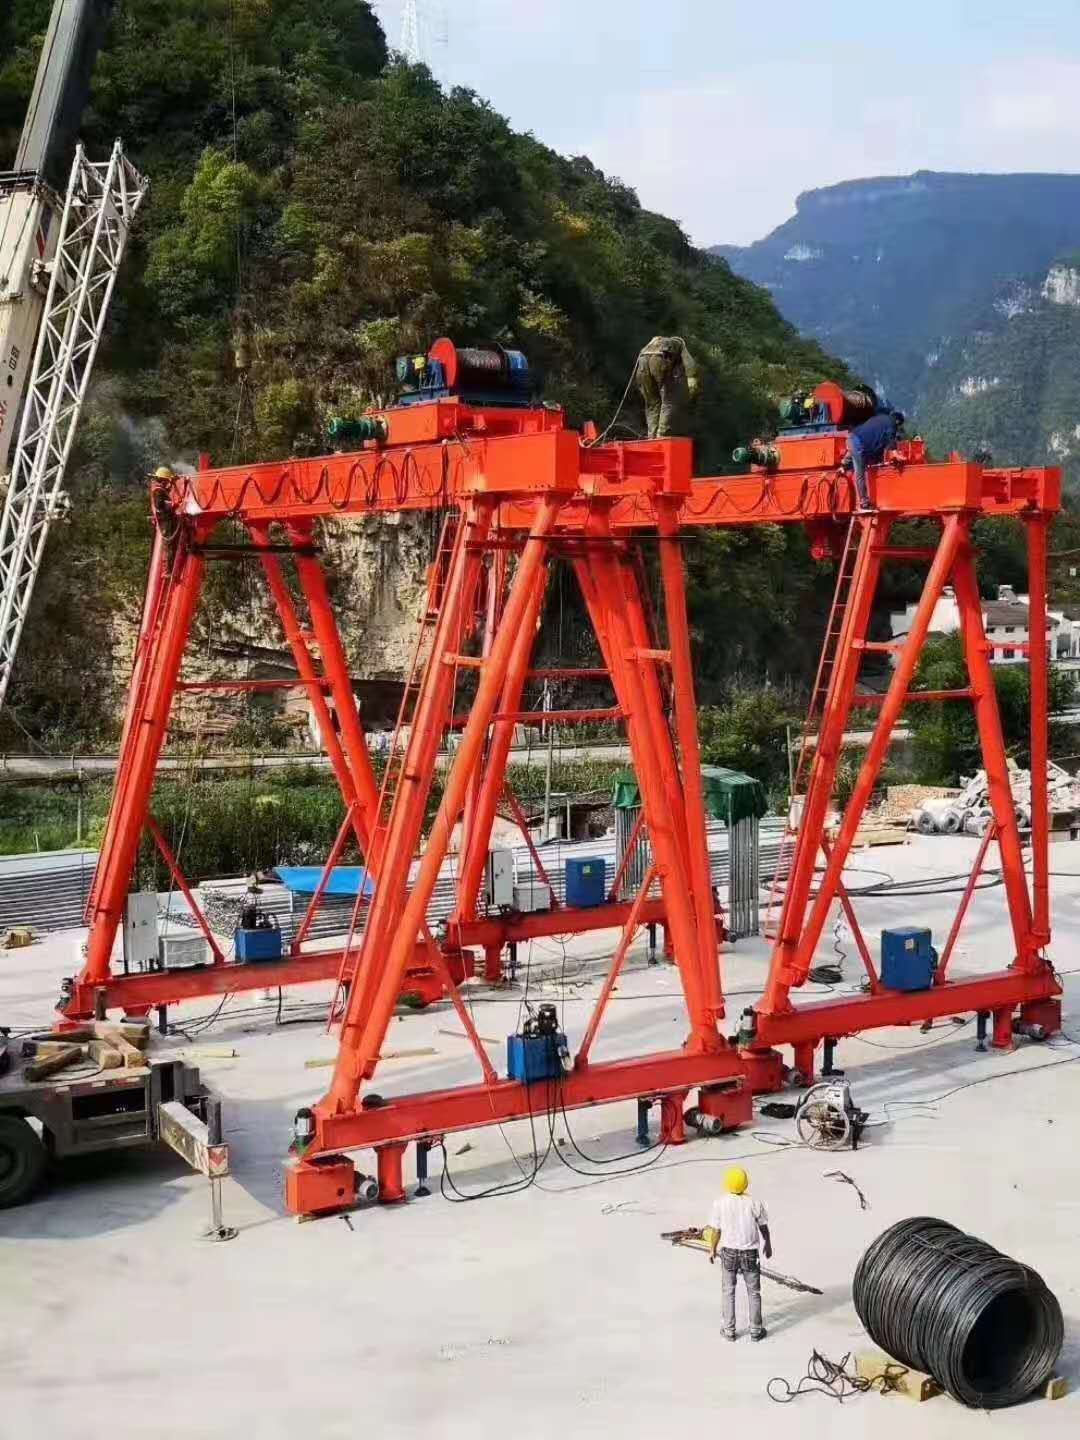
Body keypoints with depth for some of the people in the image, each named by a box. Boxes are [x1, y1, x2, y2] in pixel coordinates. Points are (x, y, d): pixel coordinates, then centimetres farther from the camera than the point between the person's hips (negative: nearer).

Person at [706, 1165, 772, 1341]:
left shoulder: (720, 1204, -16)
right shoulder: (754, 1203, -17)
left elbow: (716, 1231, -8)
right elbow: (763, 1228, -3)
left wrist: (712, 1250, 9)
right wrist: (768, 1245, 15)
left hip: (728, 1252, 1)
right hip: (750, 1254, -1)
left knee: (728, 1292, 17)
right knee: (753, 1292, 16)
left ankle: (729, 1330, 24)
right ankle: (755, 1330, 25)